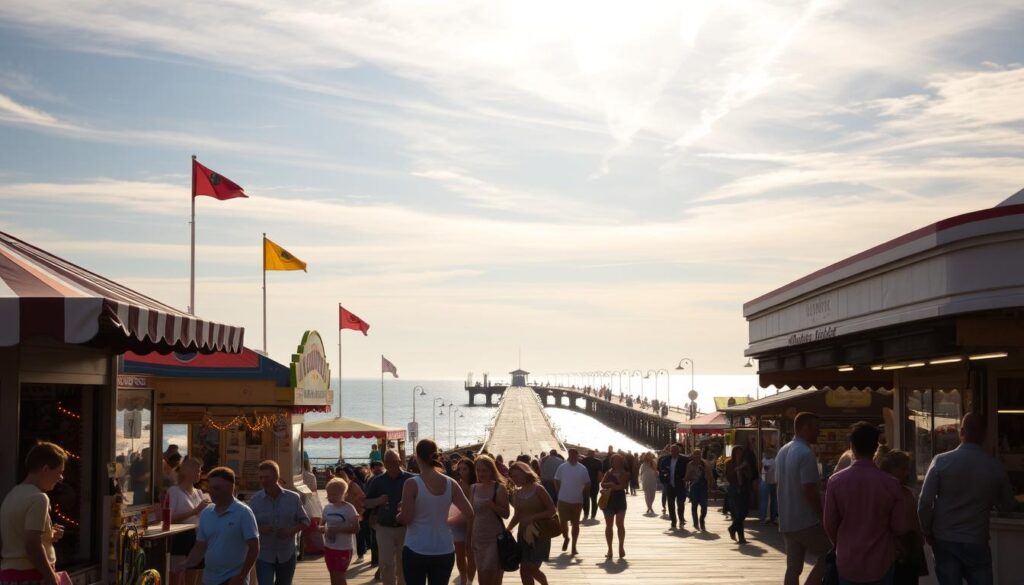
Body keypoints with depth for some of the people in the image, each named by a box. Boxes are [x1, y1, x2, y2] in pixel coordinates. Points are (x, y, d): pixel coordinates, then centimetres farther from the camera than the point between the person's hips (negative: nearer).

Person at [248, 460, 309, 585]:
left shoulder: (293, 498, -3)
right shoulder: (255, 500, -6)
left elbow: (305, 521, 4)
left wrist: (292, 530, -16)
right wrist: (259, 529, -23)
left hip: (287, 555, 2)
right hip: (264, 556, -2)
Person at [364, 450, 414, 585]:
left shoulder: (411, 479, -3)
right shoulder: (377, 481, 4)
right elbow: (365, 503, 8)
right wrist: (378, 501, -13)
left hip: (405, 528, -1)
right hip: (384, 528, 1)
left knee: (403, 564, 10)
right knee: (386, 564, 0)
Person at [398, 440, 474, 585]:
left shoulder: (412, 484, -12)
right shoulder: (450, 484, -1)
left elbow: (406, 519, -13)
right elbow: (469, 515, 0)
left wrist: (398, 515, 9)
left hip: (416, 550, -3)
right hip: (444, 551, 3)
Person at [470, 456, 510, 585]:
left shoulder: (499, 488, -8)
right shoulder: (473, 488, 6)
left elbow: (506, 514, -9)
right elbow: (471, 514, 12)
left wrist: (491, 505, -25)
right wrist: (469, 536, 11)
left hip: (495, 538, -5)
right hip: (478, 538, 5)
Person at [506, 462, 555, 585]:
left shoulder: (538, 489, -11)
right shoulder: (518, 493, 5)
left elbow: (552, 511, -13)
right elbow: (517, 516, 11)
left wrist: (533, 517, -22)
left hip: (539, 534, -5)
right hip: (523, 534, 6)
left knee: (531, 569, -6)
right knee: (524, 571, 5)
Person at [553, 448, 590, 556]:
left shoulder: (583, 469, -3)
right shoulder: (562, 467, -2)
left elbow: (587, 484, 4)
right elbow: (557, 481, 8)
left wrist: (585, 495, -3)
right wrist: (560, 492, 2)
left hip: (577, 501, 0)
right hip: (563, 500, 0)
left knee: (575, 524, 6)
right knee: (563, 522, 0)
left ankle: (574, 546, 16)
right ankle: (566, 539, 29)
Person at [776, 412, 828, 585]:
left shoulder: (782, 451, 12)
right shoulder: (806, 453, -17)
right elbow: (810, 491, -21)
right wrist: (823, 517, -11)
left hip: (786, 522, 8)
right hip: (806, 521, -8)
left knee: (793, 567, 10)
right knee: (827, 557, 7)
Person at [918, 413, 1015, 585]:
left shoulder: (941, 461, -8)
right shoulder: (995, 467, -4)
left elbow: (925, 502, -10)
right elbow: (1007, 506, 8)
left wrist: (927, 532, 4)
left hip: (944, 540, 0)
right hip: (976, 541, 0)